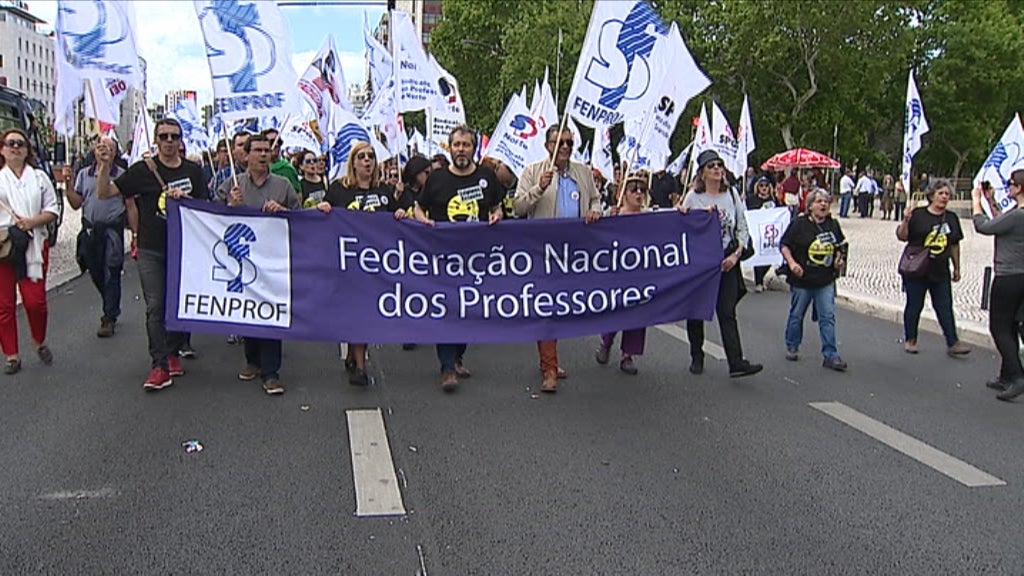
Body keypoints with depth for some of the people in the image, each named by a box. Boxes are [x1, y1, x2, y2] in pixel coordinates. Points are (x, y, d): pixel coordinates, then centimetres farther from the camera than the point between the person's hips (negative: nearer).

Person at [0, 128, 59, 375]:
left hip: (33, 245, 0)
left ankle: (40, 343, 20)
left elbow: (52, 210, 7)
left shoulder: (39, 177, 11)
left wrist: (33, 221, -10)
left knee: (35, 300, -7)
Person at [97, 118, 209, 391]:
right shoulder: (143, 170, -2)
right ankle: (160, 365, -4)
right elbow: (104, 193, -5)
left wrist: (184, 198, -10)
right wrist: (105, 165, -20)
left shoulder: (193, 171, 7)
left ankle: (173, 352, 28)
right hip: (151, 249, -2)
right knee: (155, 307, -5)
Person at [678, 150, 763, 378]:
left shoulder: (732, 195, 6)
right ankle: (697, 357, 24)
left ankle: (736, 362, -12)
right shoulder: (693, 197, -2)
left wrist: (736, 254, -4)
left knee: (727, 312, -7)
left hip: (727, 261, 1)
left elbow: (742, 229, 7)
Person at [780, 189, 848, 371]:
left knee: (828, 317, -2)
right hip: (802, 279, -3)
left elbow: (839, 247, 22)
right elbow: (784, 245, -6)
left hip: (826, 281, 3)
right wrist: (792, 263, -18)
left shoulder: (833, 225, 8)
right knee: (797, 315, 10)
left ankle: (830, 355, 1)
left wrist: (838, 259, 3)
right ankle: (792, 347, 30)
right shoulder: (799, 223, -7)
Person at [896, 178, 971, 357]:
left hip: (941, 272, 4)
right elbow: (902, 237, -9)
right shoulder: (918, 214, -7)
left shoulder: (952, 218, 8)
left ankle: (952, 343, 6)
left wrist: (957, 267, 17)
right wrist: (905, 221, -27)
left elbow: (954, 245, 15)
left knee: (945, 307, 4)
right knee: (914, 306, 7)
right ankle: (910, 340, 21)